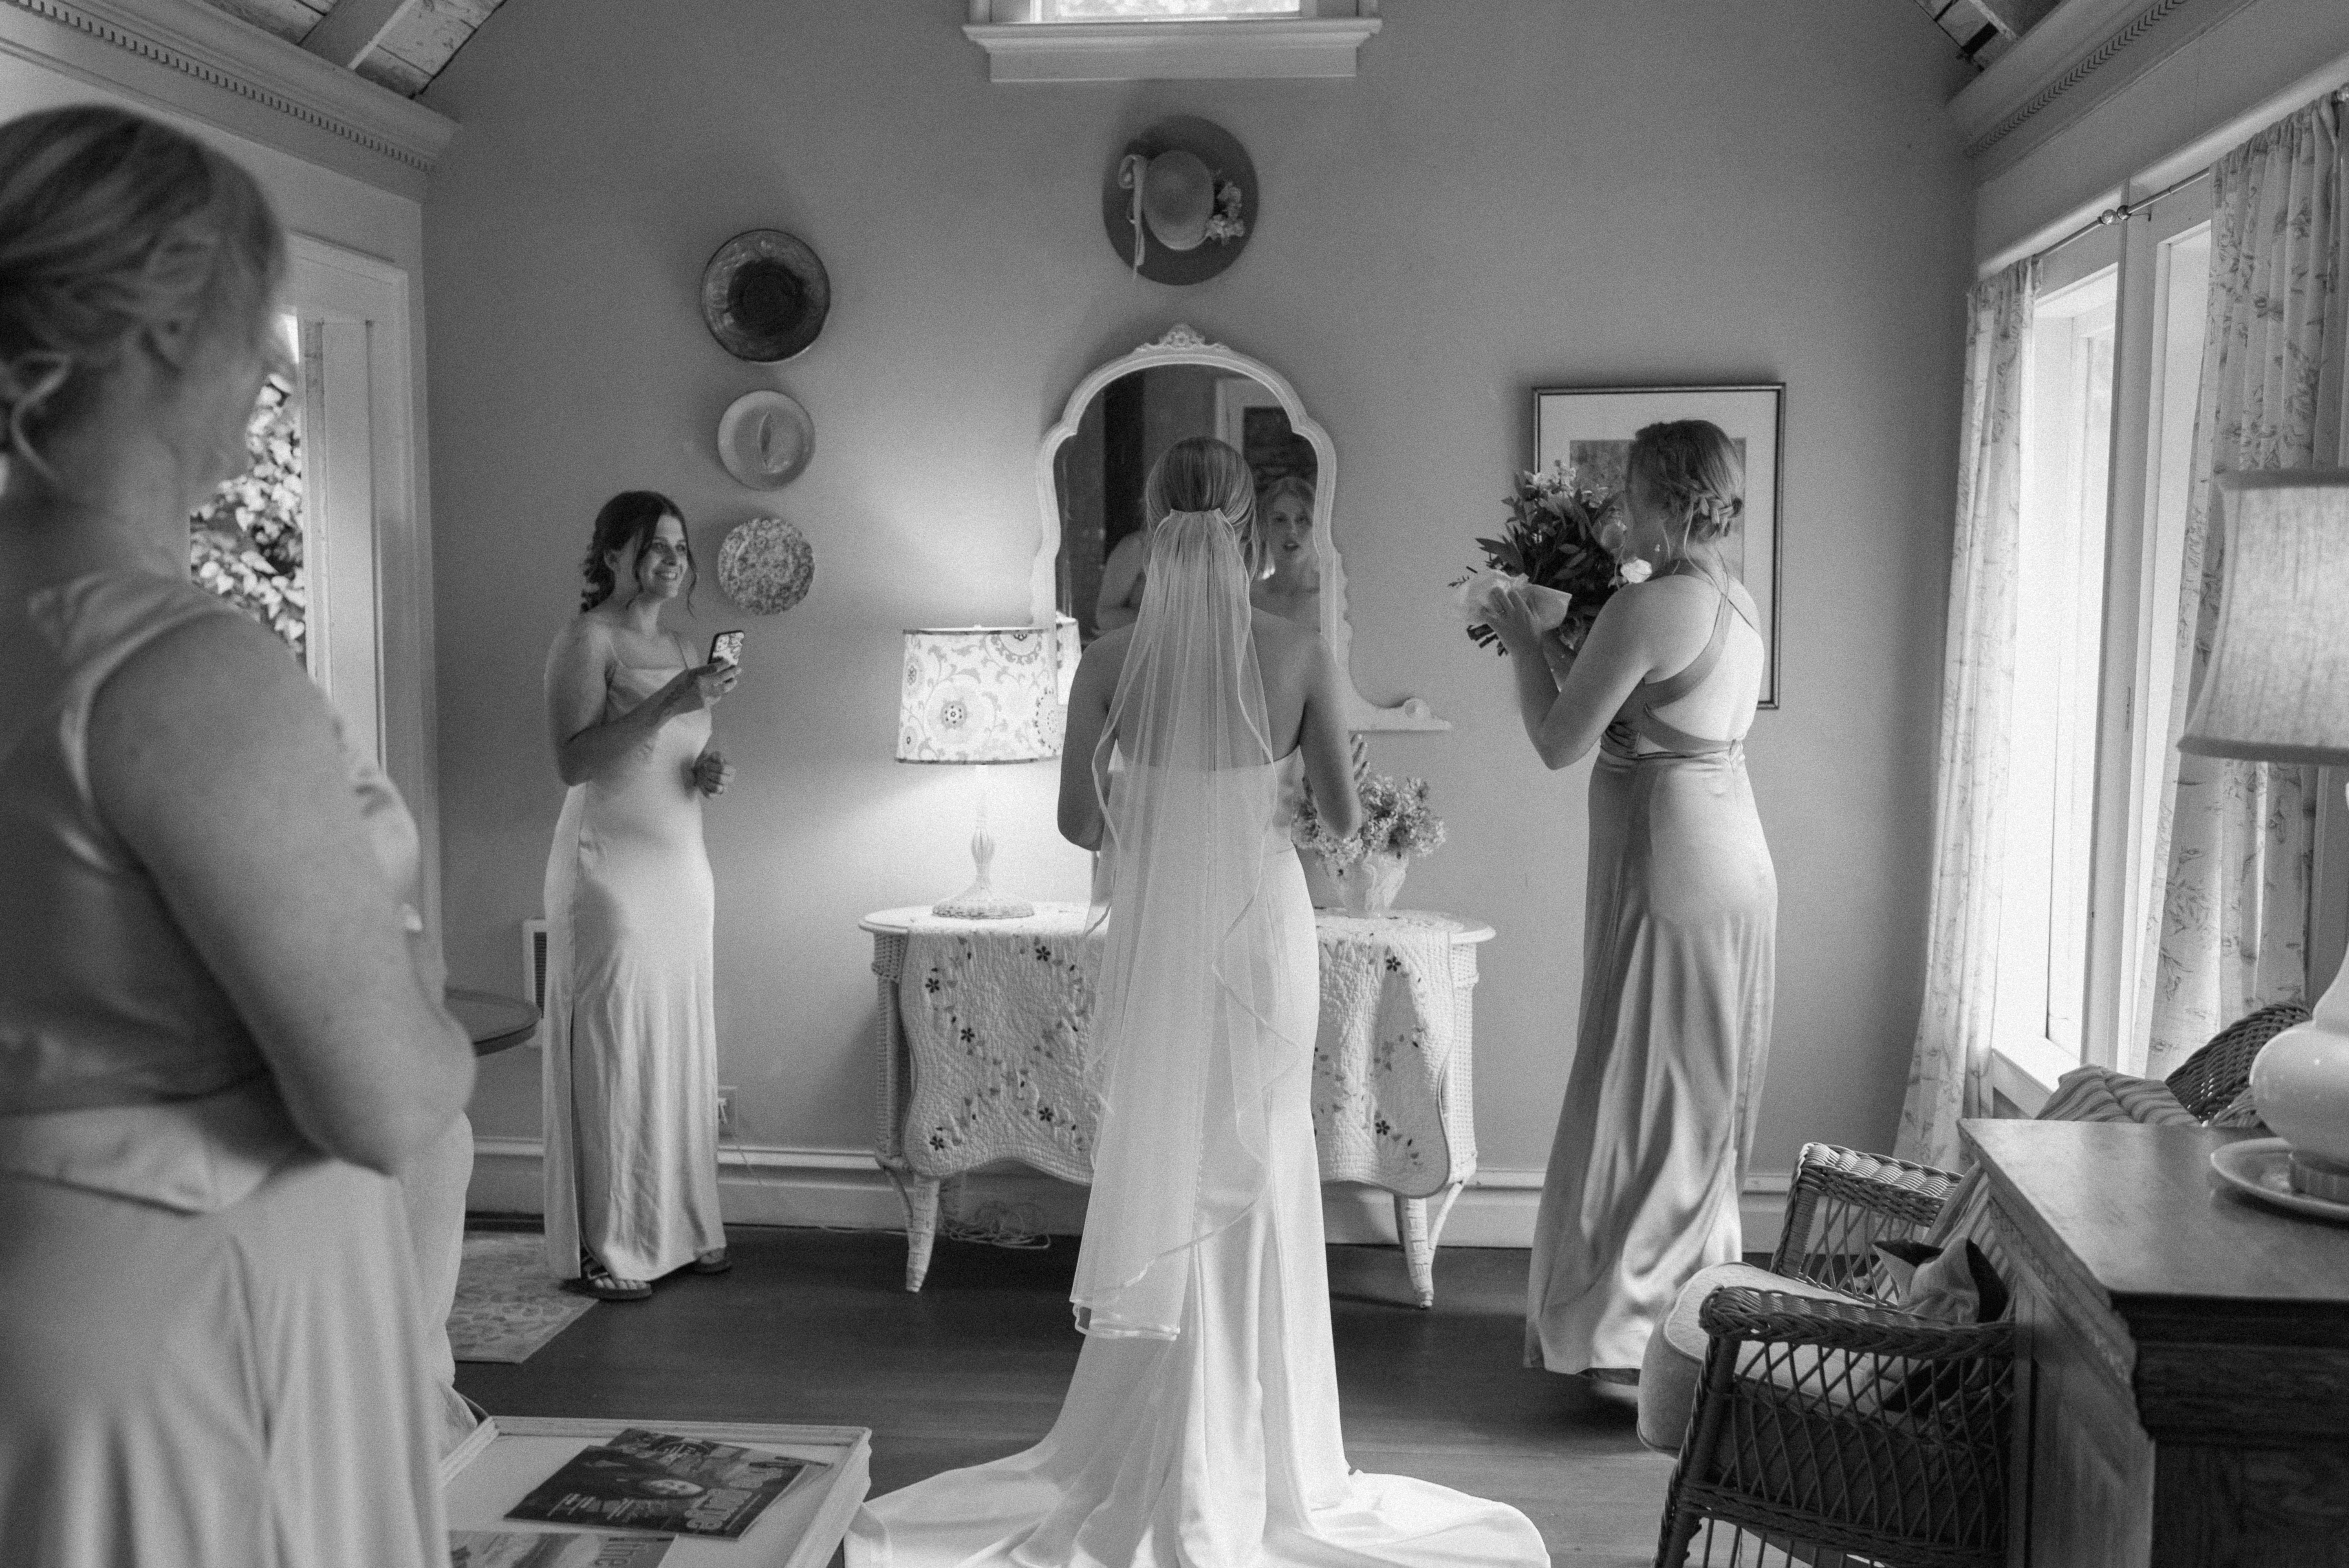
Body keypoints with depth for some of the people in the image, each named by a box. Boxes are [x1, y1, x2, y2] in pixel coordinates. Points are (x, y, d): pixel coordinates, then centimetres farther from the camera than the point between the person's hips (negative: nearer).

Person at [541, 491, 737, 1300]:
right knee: (613, 1051, -4)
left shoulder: (675, 645, 16)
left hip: (681, 869, 8)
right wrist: (667, 705, -26)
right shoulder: (586, 640, -7)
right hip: (611, 869, -8)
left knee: (680, 1049, 10)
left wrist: (708, 769, 5)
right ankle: (597, 1253, 5)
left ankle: (676, 1230, 20)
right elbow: (573, 762, -19)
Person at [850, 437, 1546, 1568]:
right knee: (1254, 1188, 13)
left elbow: (1079, 823, -2)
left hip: (1155, 938, 0)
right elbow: (1345, 815, -2)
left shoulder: (1110, 663, -8)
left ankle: (1164, 1467, 24)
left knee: (1164, 1185, 13)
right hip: (1263, 932, 0)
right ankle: (1255, 1467, 23)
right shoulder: (1298, 655, -9)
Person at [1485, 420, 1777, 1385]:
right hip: (1734, 859, 9)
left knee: (1647, 1095, 0)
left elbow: (1559, 744, -14)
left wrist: (1522, 642, 0)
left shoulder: (1645, 609, -18)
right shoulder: (1741, 605, 10)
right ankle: (1695, 1312, 30)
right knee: (1703, 1100, 17)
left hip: (1668, 862, -9)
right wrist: (1560, 647, 18)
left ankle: (1630, 1334, 10)